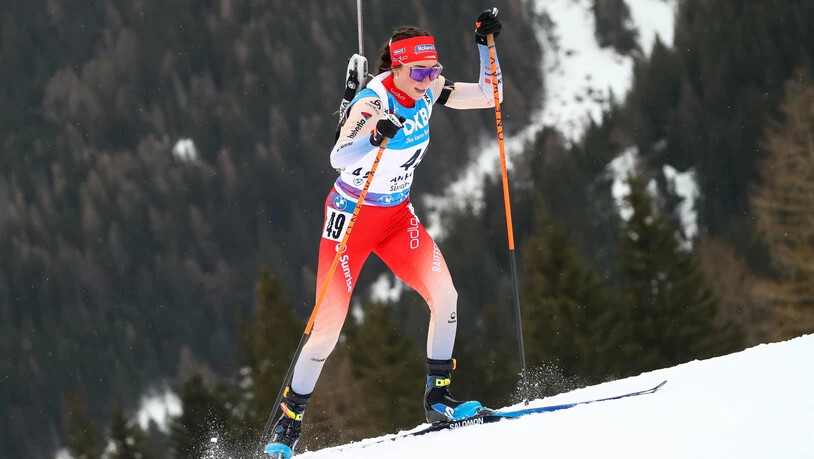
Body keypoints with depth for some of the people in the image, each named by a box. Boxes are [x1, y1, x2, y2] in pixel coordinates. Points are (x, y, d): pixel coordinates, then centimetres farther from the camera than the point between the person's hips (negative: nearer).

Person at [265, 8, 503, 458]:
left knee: (444, 293, -15)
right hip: (351, 217, -6)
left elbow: (488, 96, 4)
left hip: (398, 215, 6)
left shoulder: (427, 91, -6)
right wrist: (378, 136, -58)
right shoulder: (374, 101, -26)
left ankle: (437, 396, -4)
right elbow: (338, 158, -40)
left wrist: (487, 44, -8)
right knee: (329, 324, -8)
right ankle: (288, 422, 8)